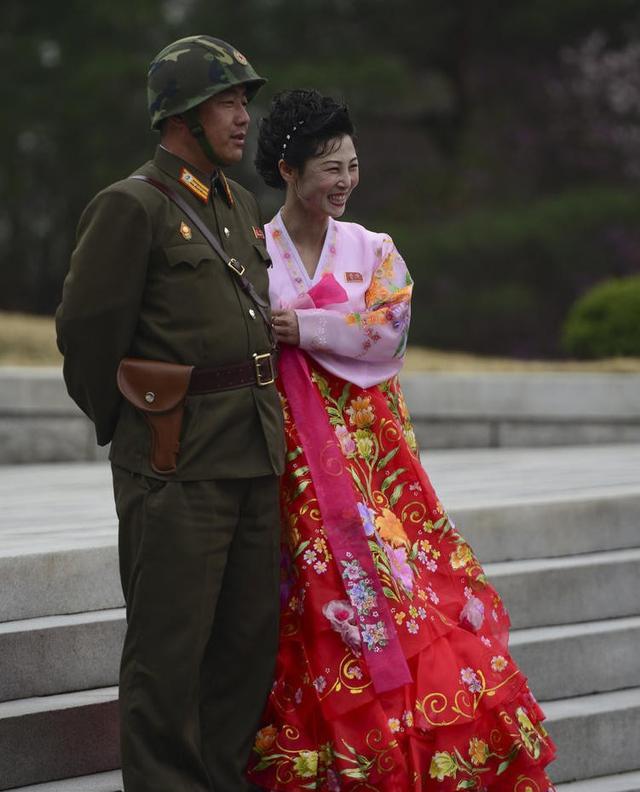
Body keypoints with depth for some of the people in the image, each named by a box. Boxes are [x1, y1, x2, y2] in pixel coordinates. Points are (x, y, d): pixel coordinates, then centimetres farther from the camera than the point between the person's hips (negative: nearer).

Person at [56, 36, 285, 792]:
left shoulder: (240, 204, 15)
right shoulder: (131, 206, -9)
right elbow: (85, 332, -8)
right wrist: (125, 427, 3)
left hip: (255, 455, 8)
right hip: (176, 467, -8)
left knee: (251, 637, 12)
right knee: (171, 646, -2)